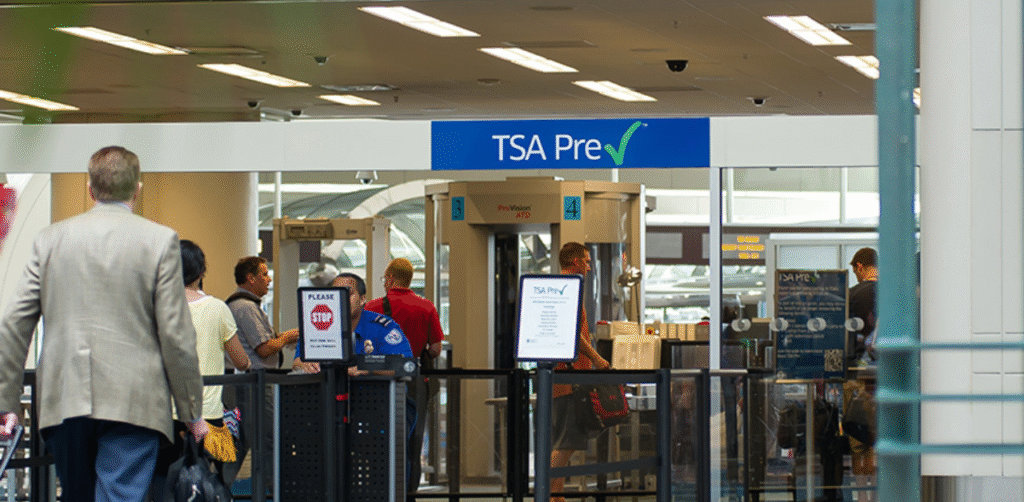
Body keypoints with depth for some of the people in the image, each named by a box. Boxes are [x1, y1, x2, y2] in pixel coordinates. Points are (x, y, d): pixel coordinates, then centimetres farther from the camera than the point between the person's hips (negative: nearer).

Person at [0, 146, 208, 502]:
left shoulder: (50, 238, 8)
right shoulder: (159, 240, -1)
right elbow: (176, 335, -3)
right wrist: (192, 413, 5)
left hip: (62, 403, 3)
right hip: (132, 404, -3)